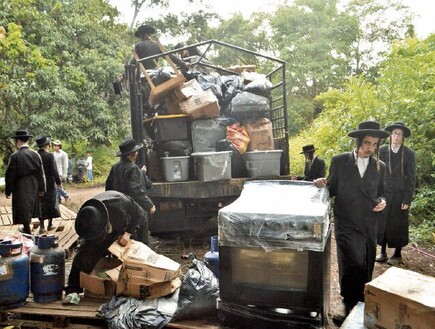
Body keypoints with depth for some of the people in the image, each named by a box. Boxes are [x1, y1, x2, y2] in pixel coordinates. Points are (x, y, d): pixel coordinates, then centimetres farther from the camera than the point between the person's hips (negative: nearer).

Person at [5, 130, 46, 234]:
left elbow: (10, 175, -11)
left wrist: (8, 191, -1)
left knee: (23, 210, 4)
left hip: (20, 188, -5)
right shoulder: (35, 154, -3)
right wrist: (41, 188, 9)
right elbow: (41, 173, 1)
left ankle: (28, 233, 8)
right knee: (29, 209, 20)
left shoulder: (15, 156, -15)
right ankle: (27, 228, 37)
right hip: (33, 188, 5)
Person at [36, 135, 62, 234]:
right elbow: (54, 170, -15)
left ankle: (42, 226, 9)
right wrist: (58, 182, -4)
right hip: (49, 183, -3)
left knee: (40, 204, 9)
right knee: (51, 203, 14)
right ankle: (50, 224, 23)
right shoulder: (50, 155, -16)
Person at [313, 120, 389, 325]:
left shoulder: (380, 166, 8)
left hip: (369, 226, 4)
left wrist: (382, 201, -3)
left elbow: (380, 193, 19)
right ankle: (348, 303, 8)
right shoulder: (339, 161, 0)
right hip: (346, 224, -3)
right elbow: (332, 190, 5)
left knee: (366, 268, 9)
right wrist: (323, 185, -16)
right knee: (354, 264, -14)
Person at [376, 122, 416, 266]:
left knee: (398, 224, 6)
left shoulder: (409, 153, -4)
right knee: (382, 222, 6)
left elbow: (411, 178, -3)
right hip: (384, 193, 2)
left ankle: (397, 254, 20)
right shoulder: (382, 150, 1)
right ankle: (382, 252, 20)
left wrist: (408, 199, -8)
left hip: (400, 194, -2)